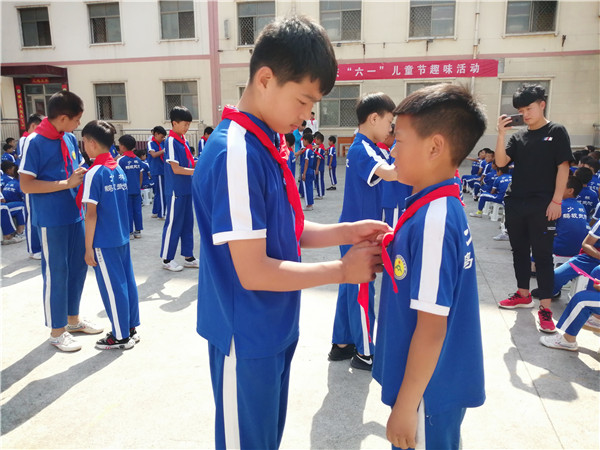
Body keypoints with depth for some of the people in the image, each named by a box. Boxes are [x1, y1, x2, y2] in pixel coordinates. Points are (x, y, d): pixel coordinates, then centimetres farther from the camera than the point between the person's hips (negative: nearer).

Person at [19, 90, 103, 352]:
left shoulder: (70, 139, 7)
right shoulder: (35, 142, -14)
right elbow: (25, 185, -16)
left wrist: (84, 175, -1)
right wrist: (67, 184, -21)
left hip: (74, 215, 7)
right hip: (51, 220, -7)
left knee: (78, 266, 14)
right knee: (55, 273, 3)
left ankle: (73, 320, 32)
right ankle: (57, 331, 19)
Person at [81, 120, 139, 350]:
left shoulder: (94, 173, -14)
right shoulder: (120, 169, 6)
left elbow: (91, 213, -15)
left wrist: (88, 247, -10)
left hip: (104, 241, -7)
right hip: (122, 237, 7)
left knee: (112, 288, 2)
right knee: (127, 282, 12)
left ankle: (120, 337, 13)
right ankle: (131, 328, 23)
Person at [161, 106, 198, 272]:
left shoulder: (183, 140, 12)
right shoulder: (171, 141, -14)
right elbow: (176, 169, -19)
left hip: (186, 189, 8)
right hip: (176, 190, -8)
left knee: (187, 223, 13)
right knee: (173, 224, 0)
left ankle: (188, 257, 22)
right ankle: (166, 259, 13)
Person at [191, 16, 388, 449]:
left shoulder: (267, 144, 4)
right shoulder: (236, 154, -25)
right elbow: (254, 272, -25)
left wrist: (345, 233, -3)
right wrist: (342, 270, -16)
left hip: (275, 330, 8)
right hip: (247, 339, -8)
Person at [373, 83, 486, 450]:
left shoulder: (434, 220, -27)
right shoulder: (439, 207, 0)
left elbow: (431, 326, -25)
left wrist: (406, 405, -18)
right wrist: (385, 257, 0)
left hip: (430, 391, -8)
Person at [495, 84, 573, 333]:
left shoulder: (556, 132, -1)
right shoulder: (518, 136, 9)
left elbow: (563, 167, -5)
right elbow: (500, 162, -1)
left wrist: (556, 201, -12)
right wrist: (501, 134, -13)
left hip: (542, 206, -5)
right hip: (515, 203, 5)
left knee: (542, 254, -3)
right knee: (519, 250, 12)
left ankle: (545, 308, 2)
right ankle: (523, 294, 27)